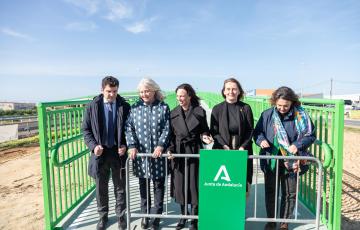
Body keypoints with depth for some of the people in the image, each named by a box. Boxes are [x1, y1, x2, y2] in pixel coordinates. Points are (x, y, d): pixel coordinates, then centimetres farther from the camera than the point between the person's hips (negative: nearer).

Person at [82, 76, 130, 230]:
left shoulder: (124, 106, -4)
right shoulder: (92, 106, -2)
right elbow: (86, 129, 2)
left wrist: (125, 145, -11)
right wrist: (93, 146, -11)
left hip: (119, 152, 0)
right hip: (100, 152, 1)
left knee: (120, 186, 12)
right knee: (101, 187, 14)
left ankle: (120, 215, 31)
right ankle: (103, 216, 35)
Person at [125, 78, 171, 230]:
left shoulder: (163, 107, 0)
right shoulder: (135, 108, 4)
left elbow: (167, 129, -4)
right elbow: (129, 128, 1)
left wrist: (161, 145, -17)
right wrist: (132, 145, -12)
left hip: (158, 154, -1)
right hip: (140, 153, 1)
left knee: (159, 185, 9)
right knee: (143, 185, 13)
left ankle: (157, 216, 26)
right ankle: (145, 215, 31)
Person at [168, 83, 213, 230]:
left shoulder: (200, 112, -3)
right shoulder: (173, 113, 4)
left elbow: (204, 130, 5)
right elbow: (171, 134, 5)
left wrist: (205, 137, -15)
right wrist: (170, 149, -7)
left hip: (194, 152, -2)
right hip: (178, 153, 3)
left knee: (194, 185, 2)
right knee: (180, 185, 10)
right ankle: (183, 216, 31)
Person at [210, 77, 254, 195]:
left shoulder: (245, 108, 4)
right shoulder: (217, 109, 4)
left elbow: (251, 130, 4)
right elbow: (214, 131, 2)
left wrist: (243, 147, -8)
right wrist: (225, 146, -10)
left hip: (242, 151, 0)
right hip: (222, 152, 0)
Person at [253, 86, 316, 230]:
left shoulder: (300, 116, -6)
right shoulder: (267, 115, -3)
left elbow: (311, 135, -1)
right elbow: (257, 132, 5)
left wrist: (298, 145, -17)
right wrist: (261, 140, -17)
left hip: (291, 163, 0)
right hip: (271, 161, 1)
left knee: (289, 194, 12)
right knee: (270, 192, 14)